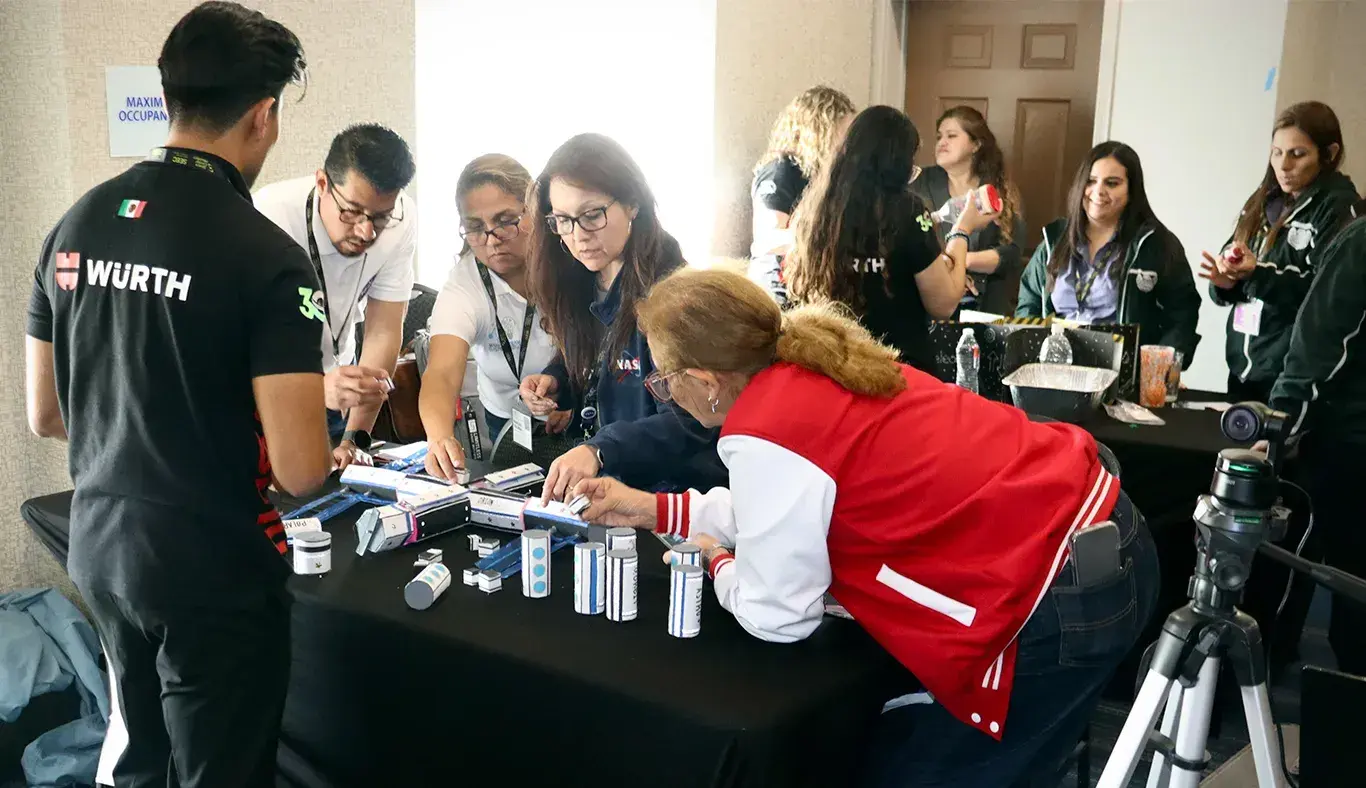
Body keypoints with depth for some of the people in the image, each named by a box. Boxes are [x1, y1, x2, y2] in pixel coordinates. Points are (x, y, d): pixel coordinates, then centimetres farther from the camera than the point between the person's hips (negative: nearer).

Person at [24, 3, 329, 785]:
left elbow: (45, 417, 10)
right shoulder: (266, 254, -20)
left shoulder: (75, 227, 1)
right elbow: (300, 472, -22)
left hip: (101, 546, 7)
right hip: (214, 567, -7)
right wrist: (319, 428, 1)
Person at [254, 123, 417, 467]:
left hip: (333, 369, 3)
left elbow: (383, 331, -17)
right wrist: (319, 387, -54)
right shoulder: (271, 217, -31)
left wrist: (356, 440, -22)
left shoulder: (401, 220, -19)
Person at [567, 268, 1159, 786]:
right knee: (909, 737, 23)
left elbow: (778, 617, -8)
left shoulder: (762, 436, -19)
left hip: (1062, 603, -9)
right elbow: (786, 506, 22)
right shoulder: (812, 363, 6)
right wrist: (656, 510, 22)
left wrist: (718, 563, 11)